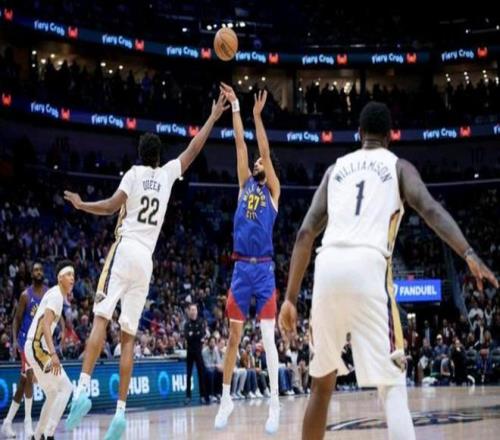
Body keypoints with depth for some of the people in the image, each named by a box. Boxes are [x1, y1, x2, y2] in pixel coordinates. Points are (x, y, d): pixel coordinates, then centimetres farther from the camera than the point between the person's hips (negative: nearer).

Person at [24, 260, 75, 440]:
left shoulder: (57, 295, 18)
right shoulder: (56, 295, -13)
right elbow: (46, 324, -25)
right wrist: (53, 354, -34)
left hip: (35, 347, 10)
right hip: (37, 346, -10)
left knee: (53, 394, 16)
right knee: (65, 388, -10)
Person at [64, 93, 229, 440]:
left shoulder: (134, 173, 3)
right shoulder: (167, 174, 14)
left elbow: (111, 207, -8)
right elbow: (193, 149, 26)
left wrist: (81, 205, 8)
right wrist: (213, 118, 35)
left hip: (125, 251, -3)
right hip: (146, 259, 3)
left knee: (101, 319, -13)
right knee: (129, 337, 3)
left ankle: (83, 389, -32)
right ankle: (121, 411, -5)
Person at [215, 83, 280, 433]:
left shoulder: (273, 190, 5)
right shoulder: (245, 185, 15)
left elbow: (265, 150, -5)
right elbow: (241, 145, 10)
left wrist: (258, 114, -7)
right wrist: (235, 107, 7)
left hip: (264, 269, -4)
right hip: (241, 268, 4)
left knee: (268, 337, -7)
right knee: (234, 335, 7)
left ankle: (275, 404, -4)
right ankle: (227, 398, 17)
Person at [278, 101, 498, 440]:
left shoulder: (336, 168, 25)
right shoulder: (398, 166, 17)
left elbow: (306, 234, 17)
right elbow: (431, 210, -4)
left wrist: (291, 298, 17)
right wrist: (469, 254, -14)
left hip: (328, 266, 4)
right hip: (368, 267, -3)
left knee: (322, 383, 19)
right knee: (392, 385, -1)